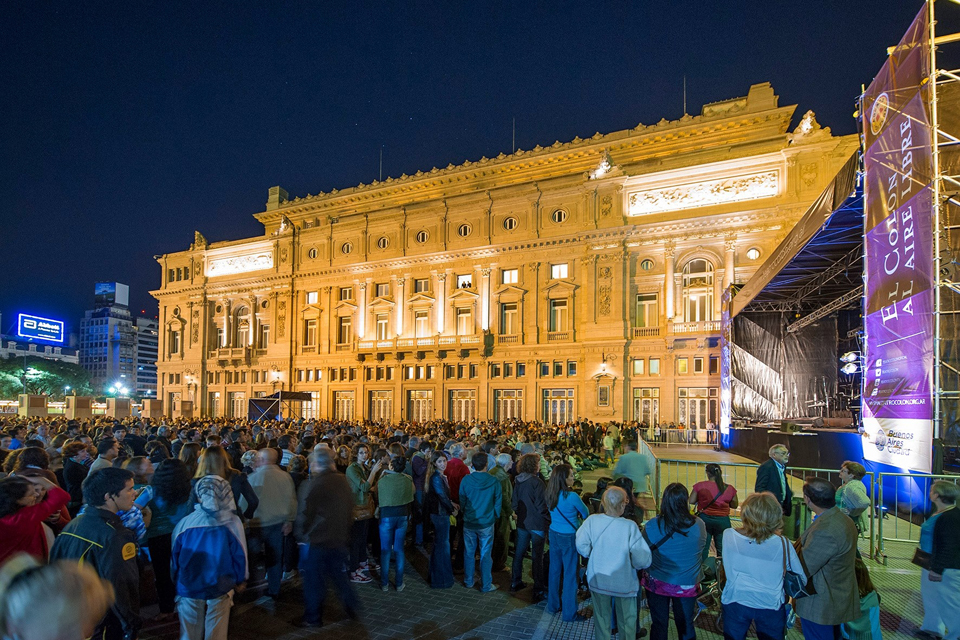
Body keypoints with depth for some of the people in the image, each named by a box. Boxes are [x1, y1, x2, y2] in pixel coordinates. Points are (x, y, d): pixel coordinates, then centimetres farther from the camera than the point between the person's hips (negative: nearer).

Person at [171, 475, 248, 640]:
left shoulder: (185, 523, -11)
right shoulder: (232, 522, -14)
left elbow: (175, 558, 1)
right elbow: (240, 556, -7)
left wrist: (177, 580, 19)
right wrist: (240, 580, 11)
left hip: (189, 587, 1)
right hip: (220, 589, -1)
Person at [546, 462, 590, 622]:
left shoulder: (549, 495, -3)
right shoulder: (572, 497, -23)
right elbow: (585, 513, -7)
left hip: (554, 535, 7)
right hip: (569, 537, -7)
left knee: (554, 570, 18)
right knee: (570, 574, 5)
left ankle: (553, 605, 33)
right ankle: (569, 613, 15)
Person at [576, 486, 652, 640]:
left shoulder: (592, 520, -17)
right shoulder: (629, 526, -25)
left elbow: (582, 546, -14)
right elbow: (642, 560, -24)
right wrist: (636, 565, -2)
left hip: (597, 580, 3)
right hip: (624, 583, -3)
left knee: (601, 619, 23)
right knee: (627, 623, 21)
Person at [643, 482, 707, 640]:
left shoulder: (652, 526, -21)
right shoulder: (699, 525, -16)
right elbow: (702, 553, 2)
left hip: (657, 584, -1)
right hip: (687, 586, 1)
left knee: (658, 625, 18)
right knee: (686, 626, 20)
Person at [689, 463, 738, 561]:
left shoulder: (700, 486, -9)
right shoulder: (730, 488, -4)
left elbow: (691, 501, -6)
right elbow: (734, 505, 6)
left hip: (704, 519, -1)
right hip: (722, 521, 1)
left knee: (703, 547, 10)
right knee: (722, 549, 12)